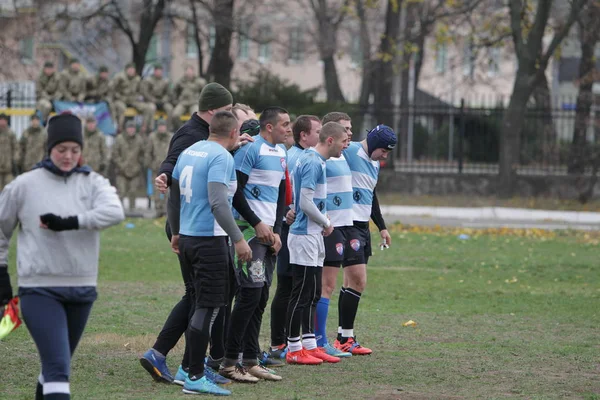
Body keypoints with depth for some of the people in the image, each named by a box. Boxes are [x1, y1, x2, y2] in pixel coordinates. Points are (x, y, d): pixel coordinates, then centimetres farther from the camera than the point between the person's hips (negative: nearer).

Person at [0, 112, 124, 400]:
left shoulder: (93, 183, 3)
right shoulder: (25, 185, -1)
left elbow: (114, 212, -17)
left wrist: (69, 223, -26)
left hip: (81, 289, 4)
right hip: (39, 290, -4)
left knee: (58, 363, 17)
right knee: (57, 366, -16)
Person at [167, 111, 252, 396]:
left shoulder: (189, 152, 12)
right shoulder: (221, 157, -14)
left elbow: (173, 197, 19)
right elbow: (218, 202, -24)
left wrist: (176, 233, 30)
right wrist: (238, 239, -21)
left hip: (187, 237, 9)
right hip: (210, 239, -9)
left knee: (206, 304, 18)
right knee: (208, 307, -6)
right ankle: (195, 378, -8)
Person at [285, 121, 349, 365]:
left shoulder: (311, 160, 14)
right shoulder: (313, 163, -17)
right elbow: (306, 202, -22)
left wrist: (323, 222, 14)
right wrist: (326, 223, -7)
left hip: (313, 236, 10)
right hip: (305, 236, -10)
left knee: (313, 294, 12)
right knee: (302, 294, -5)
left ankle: (310, 345, 17)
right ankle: (294, 349, -1)